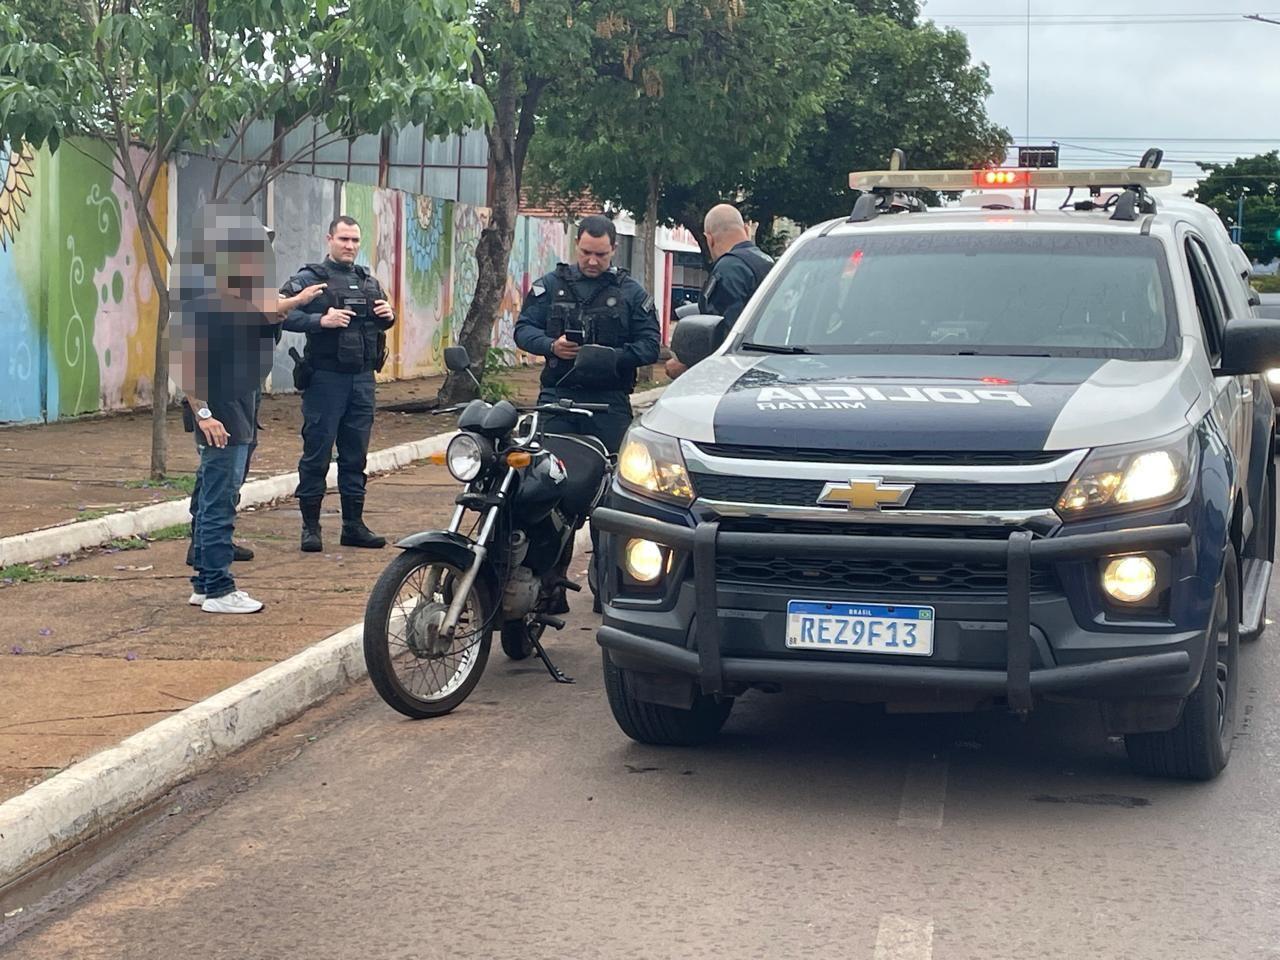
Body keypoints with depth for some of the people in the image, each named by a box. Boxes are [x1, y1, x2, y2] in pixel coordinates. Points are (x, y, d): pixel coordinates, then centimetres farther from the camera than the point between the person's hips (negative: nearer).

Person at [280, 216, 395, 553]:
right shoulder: (309, 278, -4)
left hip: (362, 378, 6)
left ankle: (353, 525, 18)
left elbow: (383, 321, 29)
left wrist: (388, 316, 6)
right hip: (325, 377, -6)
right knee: (317, 455, -2)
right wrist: (320, 320, -26)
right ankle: (310, 527, 5)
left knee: (355, 456, 10)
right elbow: (282, 313, -16)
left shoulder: (368, 281, 17)